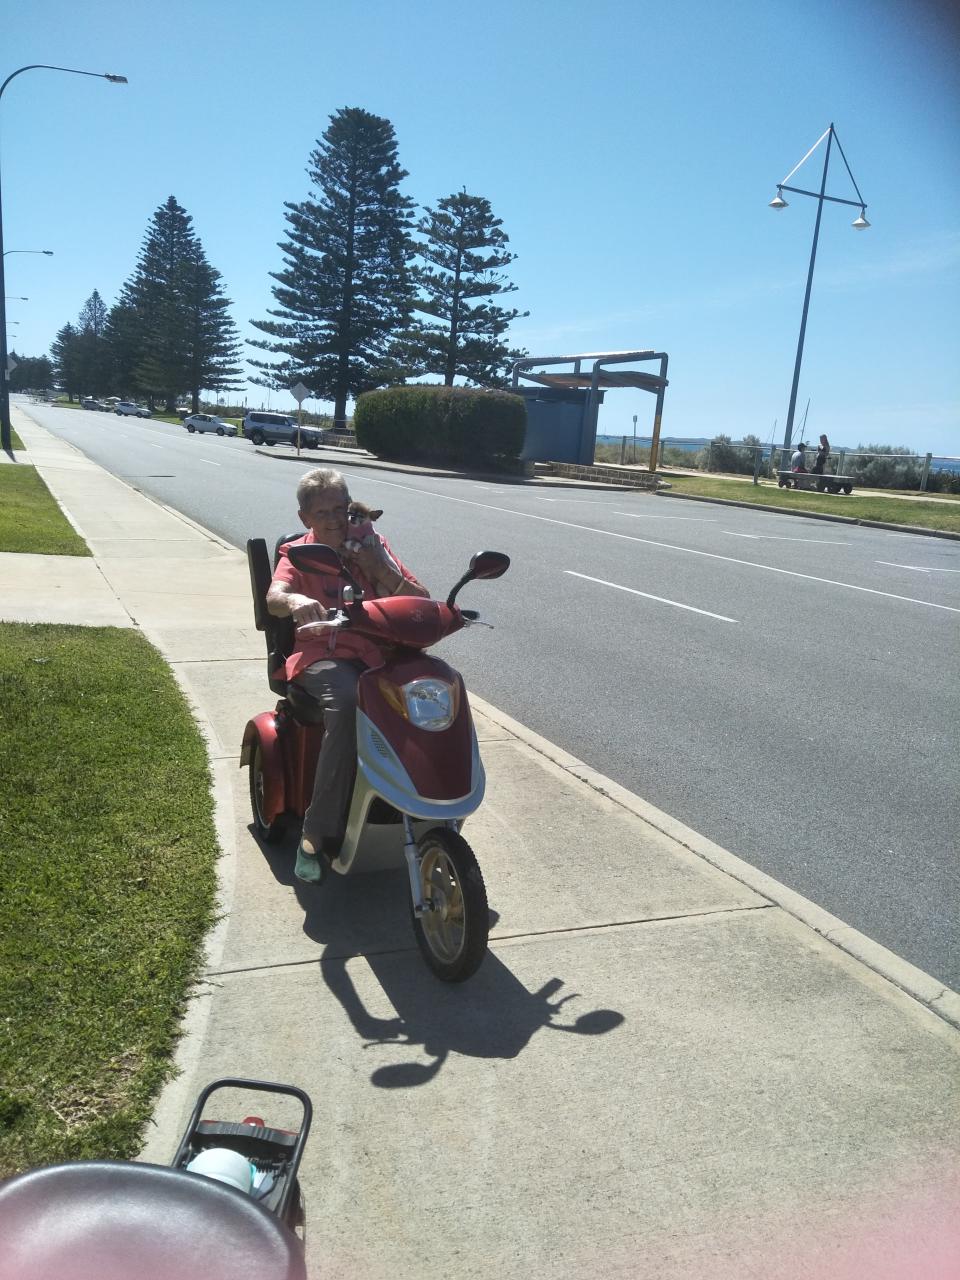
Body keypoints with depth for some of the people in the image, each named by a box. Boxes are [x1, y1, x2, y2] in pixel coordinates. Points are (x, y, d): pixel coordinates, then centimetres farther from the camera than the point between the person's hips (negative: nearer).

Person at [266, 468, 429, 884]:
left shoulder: (373, 545, 16)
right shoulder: (298, 553, 8)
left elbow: (422, 601, 9)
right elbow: (273, 596, -15)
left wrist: (378, 568, -6)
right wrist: (294, 601, -40)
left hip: (379, 652, 3)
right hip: (323, 655, -3)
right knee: (346, 704, -38)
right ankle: (318, 835, -29)